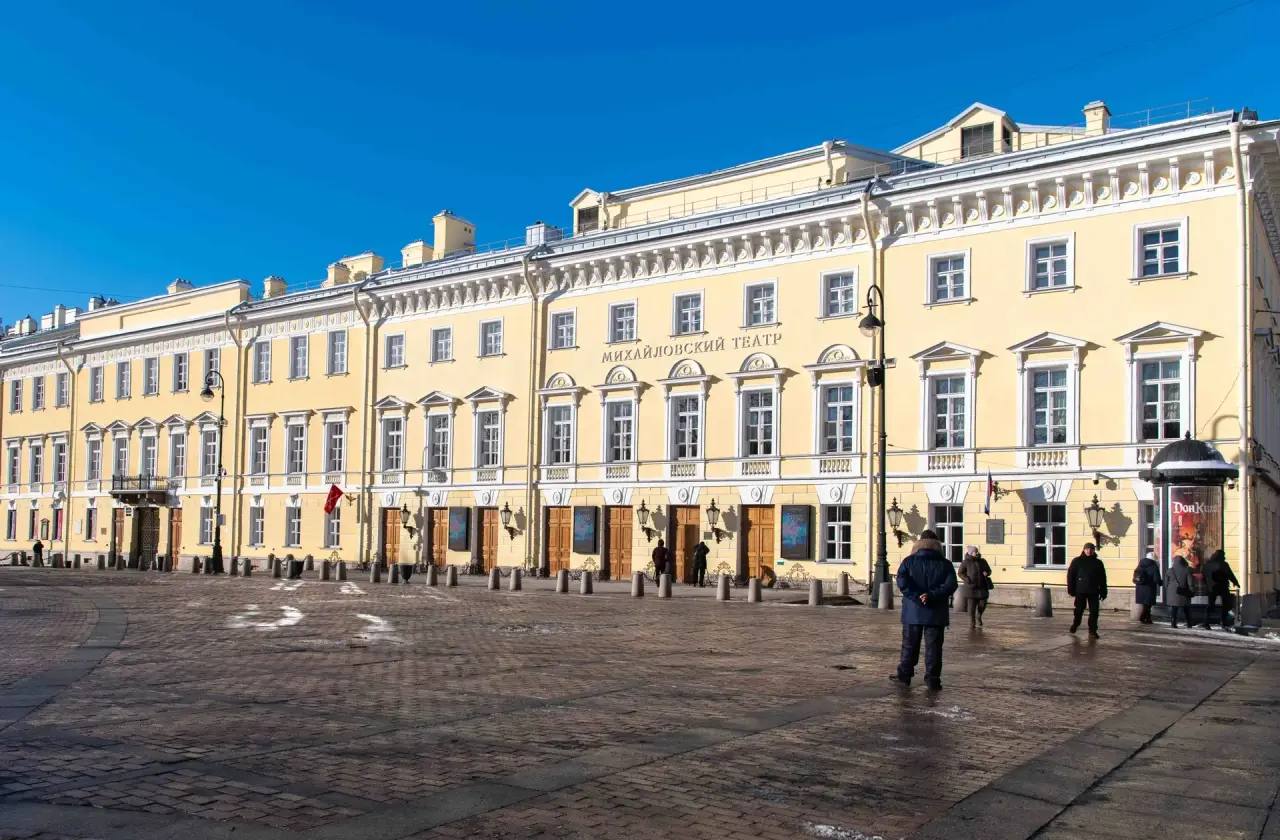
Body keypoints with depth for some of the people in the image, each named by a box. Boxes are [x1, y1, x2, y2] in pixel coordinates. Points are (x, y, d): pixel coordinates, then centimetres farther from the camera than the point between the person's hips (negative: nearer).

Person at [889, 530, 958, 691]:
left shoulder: (909, 561, 1)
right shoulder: (945, 564, 1)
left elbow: (902, 582, -13)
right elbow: (950, 585, -11)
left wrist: (916, 597, -14)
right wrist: (932, 596, -15)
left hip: (912, 612, 0)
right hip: (936, 613, 0)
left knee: (909, 645, 10)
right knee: (933, 647, 4)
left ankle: (904, 676, 16)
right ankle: (933, 680, 3)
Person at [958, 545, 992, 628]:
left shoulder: (982, 561, 10)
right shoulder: (966, 562, -1)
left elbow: (989, 570, 21)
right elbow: (961, 573, 5)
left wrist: (987, 573, -3)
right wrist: (966, 579, -12)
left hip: (982, 587, 3)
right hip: (972, 587, -3)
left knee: (983, 604, 3)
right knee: (972, 606, -3)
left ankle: (979, 617, 34)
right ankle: (972, 623, 9)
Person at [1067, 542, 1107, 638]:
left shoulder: (1098, 563, 10)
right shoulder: (1077, 561, 3)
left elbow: (1103, 579, 12)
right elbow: (1070, 575, 1)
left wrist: (1103, 592, 7)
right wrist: (1071, 590, -4)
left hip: (1094, 592, 2)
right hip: (1080, 591, -1)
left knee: (1094, 612, -2)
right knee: (1079, 610, 7)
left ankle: (1092, 631, 3)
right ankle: (1075, 624, 32)